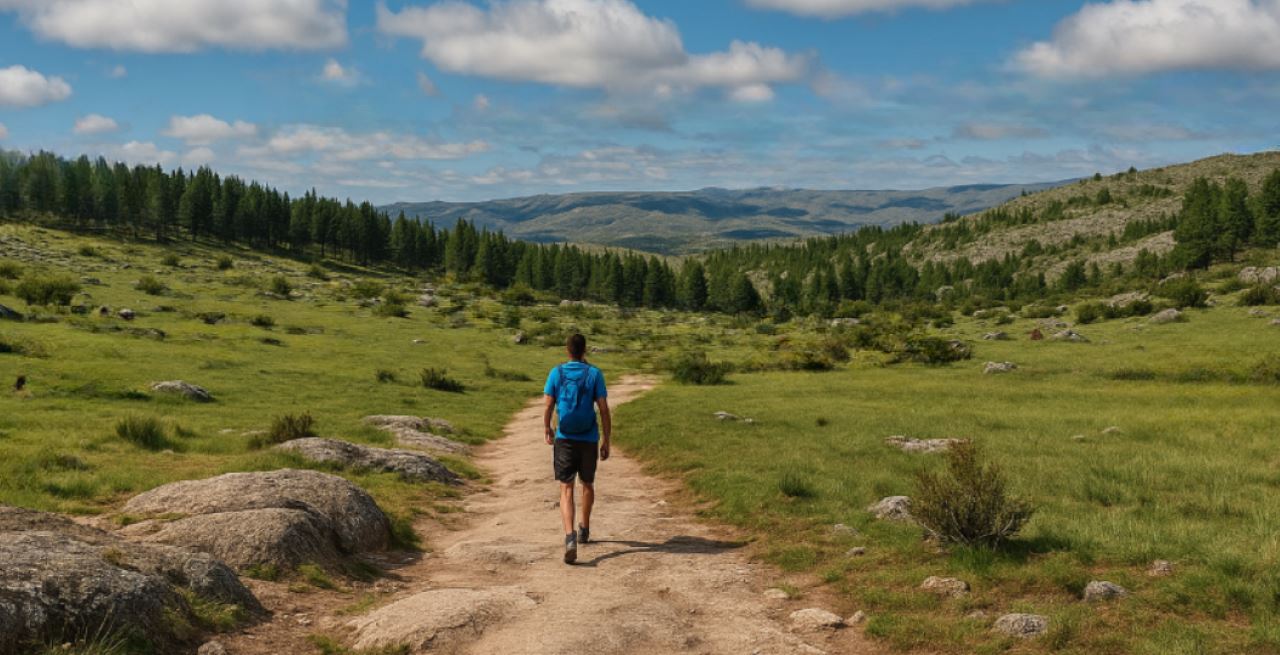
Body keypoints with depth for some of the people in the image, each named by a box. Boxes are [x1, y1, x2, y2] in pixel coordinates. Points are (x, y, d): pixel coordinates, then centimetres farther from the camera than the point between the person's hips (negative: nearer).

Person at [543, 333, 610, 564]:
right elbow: (604, 410, -6)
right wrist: (606, 441, 0)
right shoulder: (594, 374, -3)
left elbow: (548, 407, -2)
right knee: (588, 485, 22)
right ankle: (584, 530, 39)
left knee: (566, 489, -4)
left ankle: (570, 537, -24)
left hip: (564, 439, -1)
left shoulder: (556, 373, -1)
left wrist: (547, 430, 17)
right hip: (589, 440, 1)